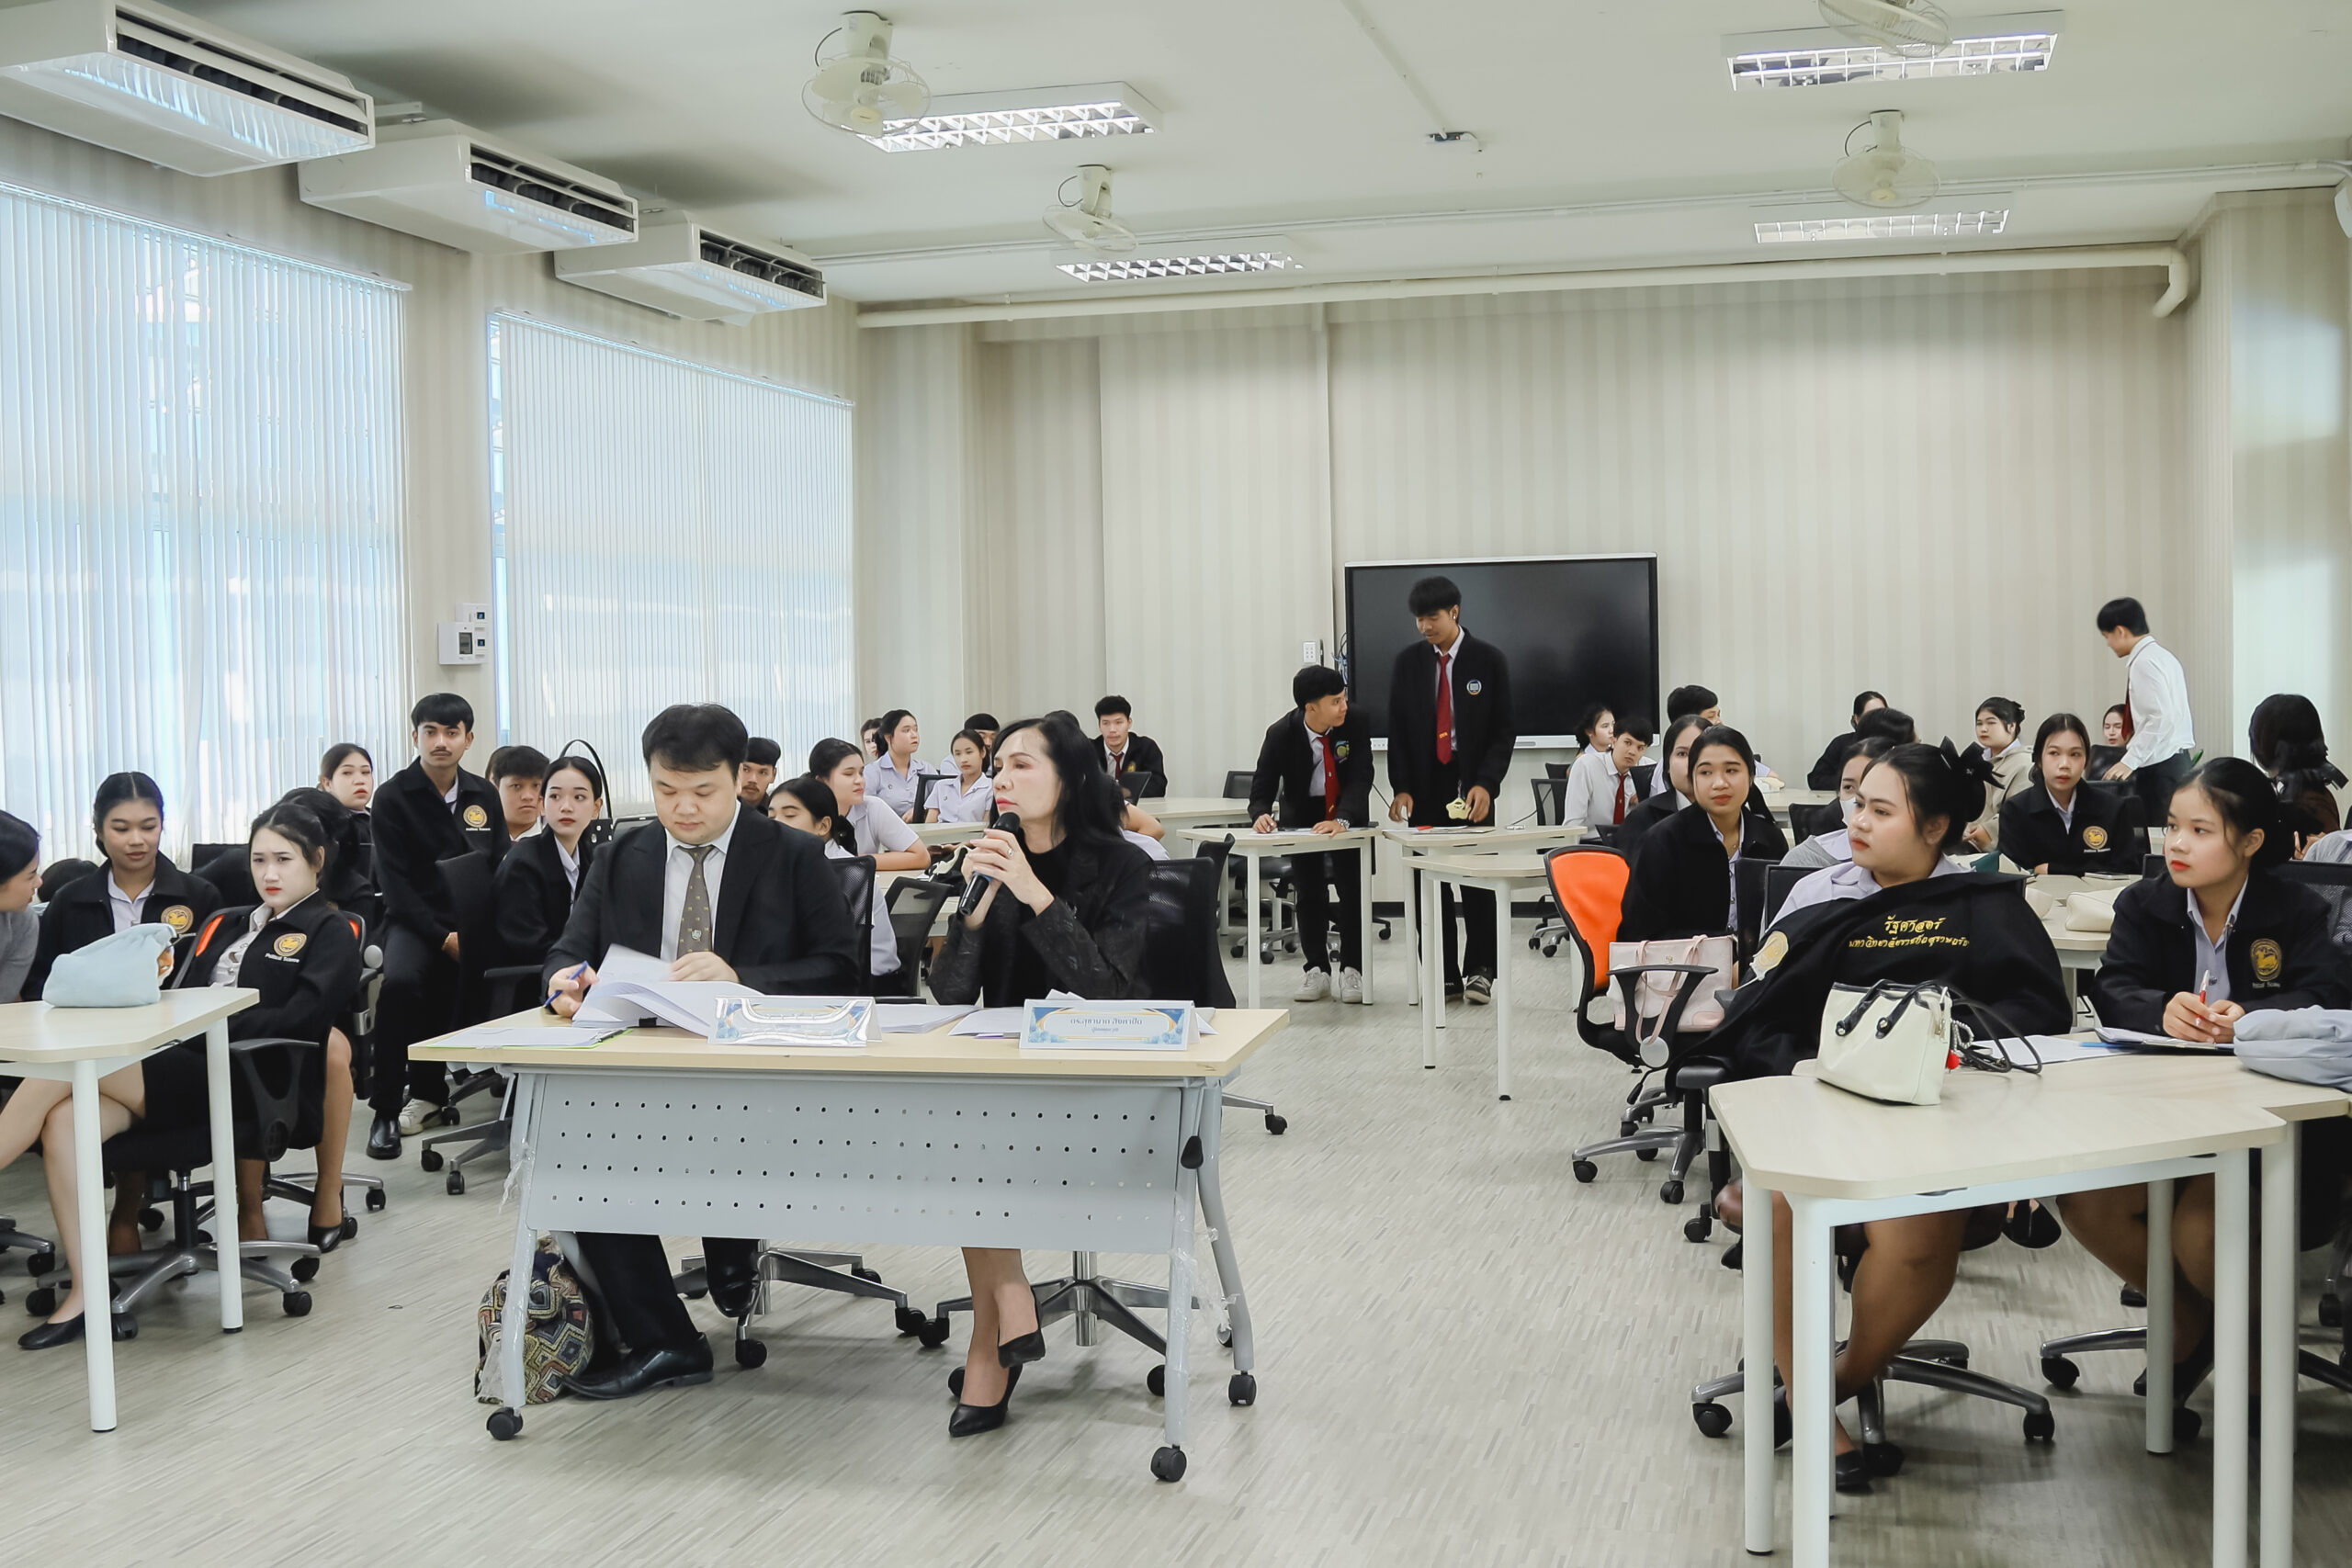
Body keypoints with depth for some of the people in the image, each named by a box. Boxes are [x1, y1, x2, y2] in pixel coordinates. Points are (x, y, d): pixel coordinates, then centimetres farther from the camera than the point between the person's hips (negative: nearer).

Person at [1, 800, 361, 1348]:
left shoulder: (330, 933, 9)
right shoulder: (223, 923, 30)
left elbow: (302, 1019, -7)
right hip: (175, 1067, 6)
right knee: (64, 1119, -25)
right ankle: (86, 1293, -24)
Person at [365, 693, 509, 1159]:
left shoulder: (484, 795, 12)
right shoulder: (394, 797, 0)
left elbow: (501, 870, 11)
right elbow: (394, 881, -6)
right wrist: (442, 938, -16)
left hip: (474, 924, 4)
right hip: (417, 923, -4)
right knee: (399, 981, -32)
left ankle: (426, 1088, 4)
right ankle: (386, 1108, -19)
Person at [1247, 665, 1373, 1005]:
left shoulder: (1355, 725, -21)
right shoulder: (1281, 734, -22)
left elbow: (1360, 779, -26)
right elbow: (1262, 788, -21)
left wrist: (1341, 820, -41)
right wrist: (1261, 814, -44)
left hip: (1347, 817, 0)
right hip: (1302, 820, 0)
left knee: (1353, 891, -2)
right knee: (1310, 893, 3)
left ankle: (1352, 970, 7)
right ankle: (1317, 970, 13)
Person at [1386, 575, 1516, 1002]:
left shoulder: (1489, 661, -1)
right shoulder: (1408, 662, 5)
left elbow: (1504, 730, -2)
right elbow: (1397, 729, 6)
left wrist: (1485, 784, -13)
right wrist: (1401, 787, -5)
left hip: (1473, 783, -2)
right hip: (1425, 784, 2)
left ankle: (1479, 971, 8)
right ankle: (1443, 974, 7)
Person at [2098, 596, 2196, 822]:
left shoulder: (2145, 662, -13)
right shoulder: (2161, 655, 17)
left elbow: (2162, 718, -21)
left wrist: (2130, 761, -18)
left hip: (2161, 767, -10)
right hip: (2175, 759, 10)